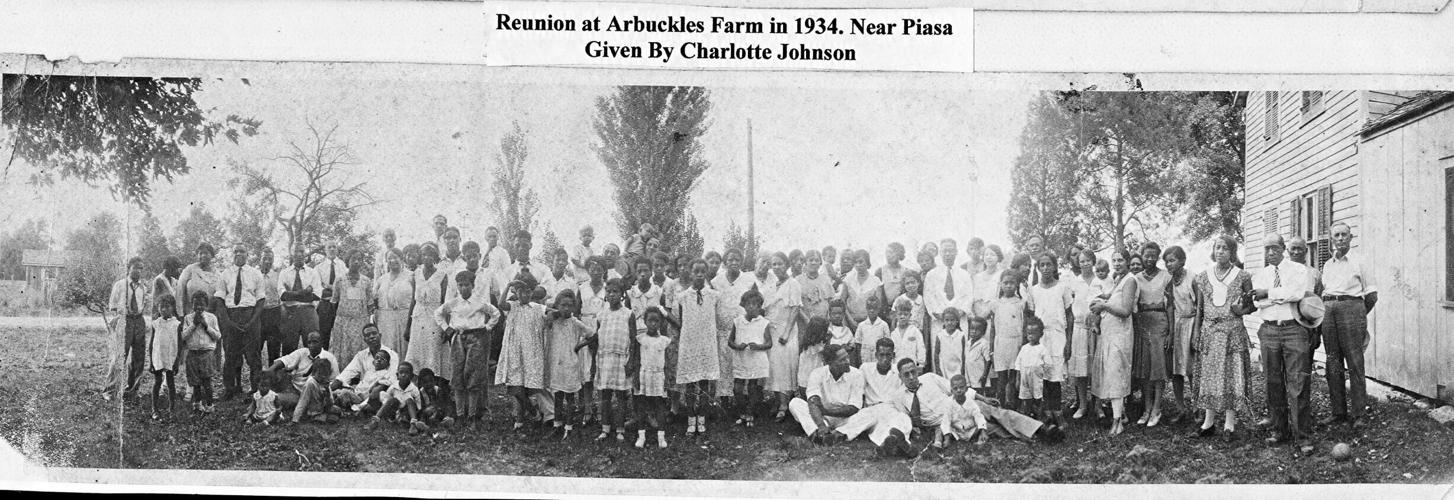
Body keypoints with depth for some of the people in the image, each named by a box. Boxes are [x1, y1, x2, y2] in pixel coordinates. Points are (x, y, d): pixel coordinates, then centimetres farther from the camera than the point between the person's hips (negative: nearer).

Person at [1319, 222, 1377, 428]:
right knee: (1333, 364, 4)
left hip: (1351, 308, -5)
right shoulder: (1327, 265, 18)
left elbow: (1371, 296, 4)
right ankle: (1338, 411, 10)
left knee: (1354, 363, -6)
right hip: (1329, 311, 5)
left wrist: (1359, 316, 8)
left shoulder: (1359, 262, 3)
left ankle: (1357, 413, -2)